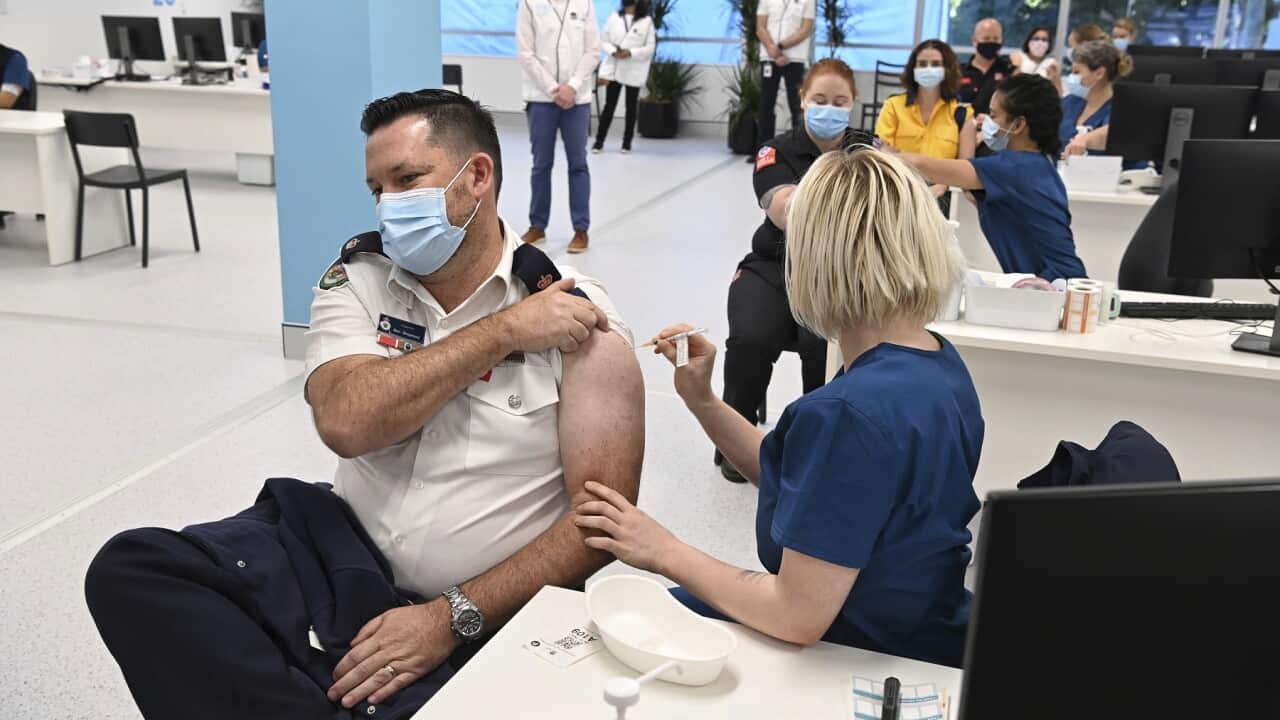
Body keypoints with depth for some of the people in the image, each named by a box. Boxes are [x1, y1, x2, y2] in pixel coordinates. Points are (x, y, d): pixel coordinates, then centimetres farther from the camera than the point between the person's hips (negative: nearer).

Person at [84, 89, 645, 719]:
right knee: (130, 570, -13)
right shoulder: (358, 277, 2)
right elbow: (346, 423, -17)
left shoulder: (578, 321, -9)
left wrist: (453, 619, -19)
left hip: (487, 615, -4)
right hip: (345, 552, 5)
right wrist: (503, 331, -17)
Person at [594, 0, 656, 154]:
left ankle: (627, 142, 17)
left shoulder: (647, 21, -3)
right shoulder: (614, 17, 4)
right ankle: (599, 141, 6)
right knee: (609, 105, 1)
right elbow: (604, 40, 4)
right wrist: (613, 51, -15)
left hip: (634, 71, -1)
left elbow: (650, 47, -6)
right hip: (613, 68, 1)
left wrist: (630, 53, -19)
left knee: (631, 107, 8)